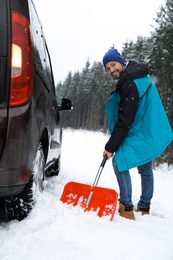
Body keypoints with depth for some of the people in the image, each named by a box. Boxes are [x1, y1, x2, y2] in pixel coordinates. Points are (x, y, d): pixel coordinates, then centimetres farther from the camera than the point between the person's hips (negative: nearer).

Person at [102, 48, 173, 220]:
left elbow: (125, 120, -25)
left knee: (119, 161, -14)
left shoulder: (130, 83, -22)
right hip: (150, 131, 11)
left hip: (143, 133, -11)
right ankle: (144, 208, 30)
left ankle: (126, 208, -10)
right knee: (145, 169, 17)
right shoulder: (137, 75, 9)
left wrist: (111, 146, -23)